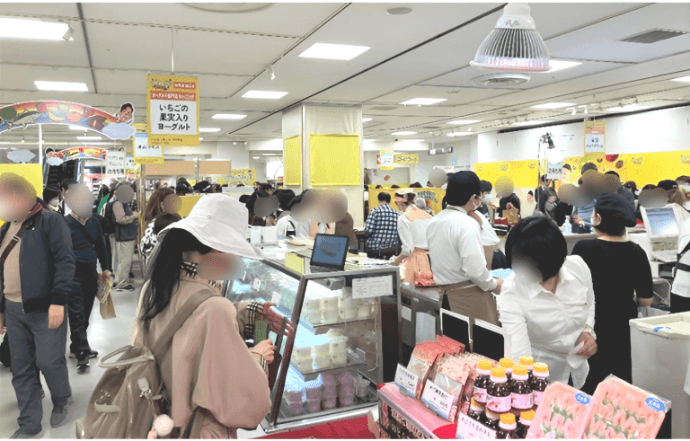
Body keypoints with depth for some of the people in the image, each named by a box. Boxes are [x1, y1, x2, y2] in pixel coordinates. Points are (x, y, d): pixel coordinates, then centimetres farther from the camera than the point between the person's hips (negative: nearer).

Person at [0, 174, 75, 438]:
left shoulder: (50, 221, -6)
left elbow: (65, 261, -14)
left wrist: (58, 300, -21)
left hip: (45, 309, -6)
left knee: (49, 362, 2)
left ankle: (61, 401, 30)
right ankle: (29, 424, 22)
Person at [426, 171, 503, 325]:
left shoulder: (434, 221, 8)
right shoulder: (467, 223, -18)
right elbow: (475, 268, -24)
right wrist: (494, 285, -6)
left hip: (446, 294, 8)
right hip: (469, 296, -8)